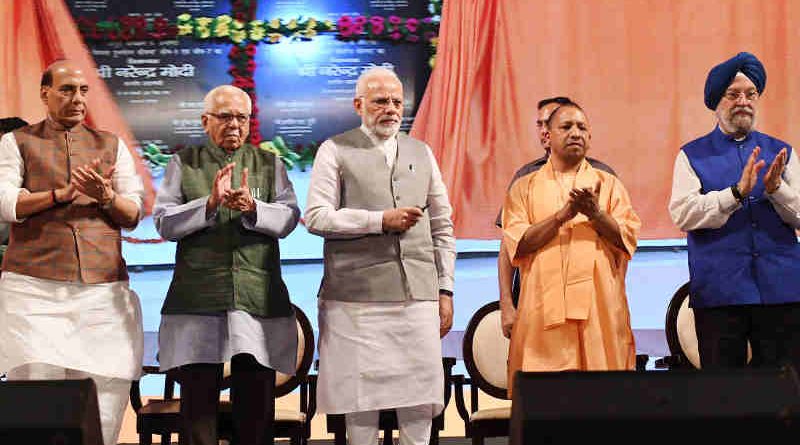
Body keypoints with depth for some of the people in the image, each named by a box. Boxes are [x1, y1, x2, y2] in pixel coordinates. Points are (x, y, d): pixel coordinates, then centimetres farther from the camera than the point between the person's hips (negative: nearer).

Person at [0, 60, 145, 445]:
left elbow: (134, 215, 11)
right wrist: (64, 192, -13)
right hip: (35, 285, -2)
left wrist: (106, 197, -10)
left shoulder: (111, 145, 19)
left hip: (102, 287, 2)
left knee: (106, 391, -6)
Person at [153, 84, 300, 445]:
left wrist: (252, 207, -18)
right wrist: (209, 203, -15)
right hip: (198, 301, -1)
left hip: (259, 299, 1)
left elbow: (289, 218, 1)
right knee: (198, 404, 2)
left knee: (257, 408, 4)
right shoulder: (184, 163, 10)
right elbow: (164, 222, 0)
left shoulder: (269, 164, 13)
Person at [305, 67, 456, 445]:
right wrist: (380, 220, -12)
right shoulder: (336, 150, 5)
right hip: (357, 296, -3)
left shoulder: (422, 153, 18)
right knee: (361, 398, 0)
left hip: (418, 294, 4)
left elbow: (442, 227, 18)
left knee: (421, 399, 2)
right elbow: (316, 217, -6)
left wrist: (445, 289, 11)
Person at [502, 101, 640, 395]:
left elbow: (628, 239, 5)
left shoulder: (609, 185, 16)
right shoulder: (524, 187, 13)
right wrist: (563, 215, -10)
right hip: (544, 311, -1)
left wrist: (595, 214, -11)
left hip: (600, 309, 1)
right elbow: (516, 244, -1)